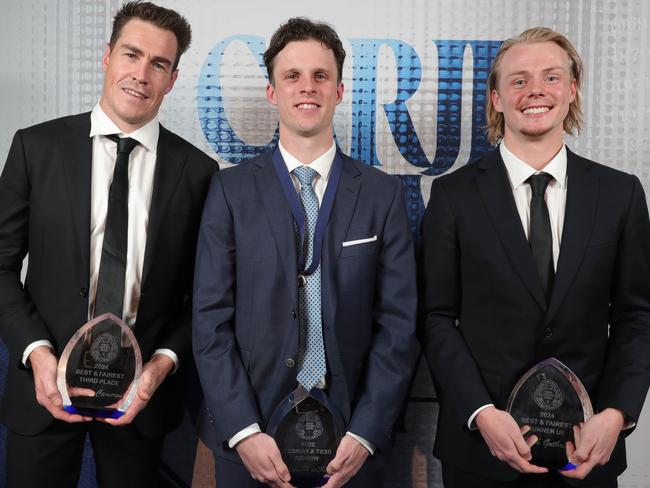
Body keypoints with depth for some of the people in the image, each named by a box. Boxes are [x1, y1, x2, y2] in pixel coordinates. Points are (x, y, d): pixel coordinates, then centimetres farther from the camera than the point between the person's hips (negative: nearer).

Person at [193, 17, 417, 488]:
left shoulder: (383, 193, 0)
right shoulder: (231, 190, -1)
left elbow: (398, 322, -2)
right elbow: (211, 319, -4)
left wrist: (365, 433, -10)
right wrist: (244, 431, -11)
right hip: (248, 432, 0)